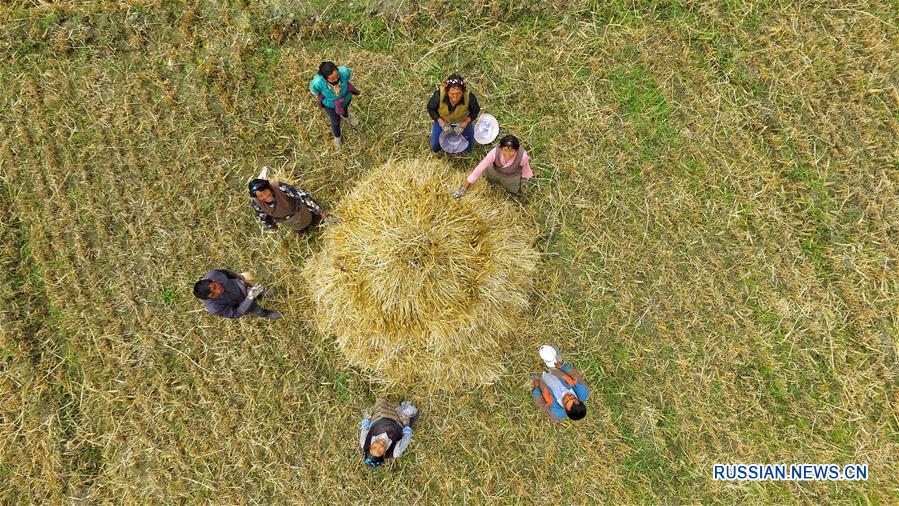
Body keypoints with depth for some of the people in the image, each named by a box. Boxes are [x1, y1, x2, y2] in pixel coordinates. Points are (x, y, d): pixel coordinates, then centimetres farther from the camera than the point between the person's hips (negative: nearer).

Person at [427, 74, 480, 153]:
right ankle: (434, 131, 40)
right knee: (435, 148, 9)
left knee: (468, 150, 12)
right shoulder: (439, 95, -37)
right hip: (443, 121, 0)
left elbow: (475, 111, -15)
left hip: (463, 122, 0)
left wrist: (464, 124, -24)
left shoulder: (469, 97, -37)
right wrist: (442, 122, -24)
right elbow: (430, 108, -17)